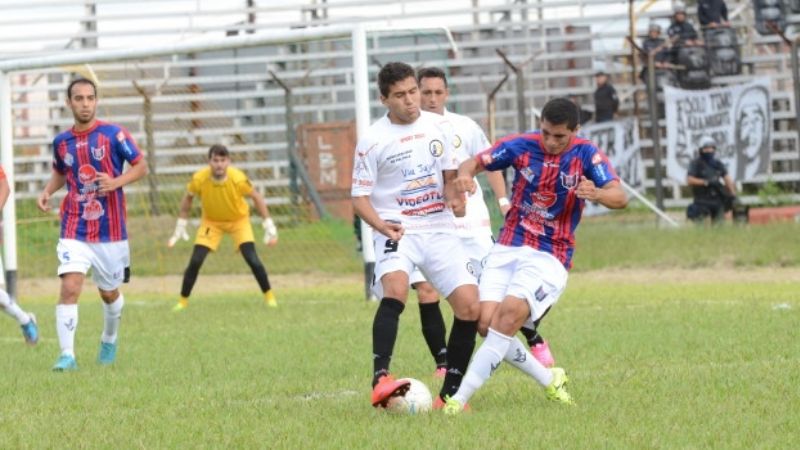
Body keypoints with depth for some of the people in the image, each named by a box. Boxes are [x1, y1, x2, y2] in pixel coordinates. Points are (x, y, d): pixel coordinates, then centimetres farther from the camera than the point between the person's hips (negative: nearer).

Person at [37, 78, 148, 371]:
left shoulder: (113, 134, -7)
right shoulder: (61, 142, 3)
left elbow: (141, 166, -2)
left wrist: (117, 182, -20)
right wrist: (47, 192, 2)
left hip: (110, 231, -1)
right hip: (74, 232, 1)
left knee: (110, 293, 15)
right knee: (69, 288, -18)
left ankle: (109, 341, 43)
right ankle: (67, 355, -16)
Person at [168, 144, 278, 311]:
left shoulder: (238, 179, -30)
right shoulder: (199, 179, -26)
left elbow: (256, 197, -12)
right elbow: (188, 198, -5)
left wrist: (269, 226, -11)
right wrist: (180, 227, -1)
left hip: (239, 220, -1)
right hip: (211, 221, 1)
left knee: (252, 259, -16)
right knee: (195, 261, -10)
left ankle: (269, 296, 4)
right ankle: (183, 301, 6)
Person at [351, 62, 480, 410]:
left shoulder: (437, 126, 7)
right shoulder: (372, 140, -6)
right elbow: (360, 197, -3)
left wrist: (455, 196, -2)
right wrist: (380, 225, -21)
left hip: (440, 230, 5)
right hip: (398, 233, -5)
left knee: (469, 305, -7)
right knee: (395, 290, -33)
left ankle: (450, 394, 5)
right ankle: (380, 381, -40)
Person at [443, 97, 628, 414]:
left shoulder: (586, 155, -8)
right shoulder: (521, 146, -2)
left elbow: (620, 198, -18)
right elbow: (474, 163, 3)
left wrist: (597, 194, -42)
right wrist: (465, 176, -22)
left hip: (550, 257, -3)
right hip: (508, 248, 3)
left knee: (511, 312, -25)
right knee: (486, 322, -13)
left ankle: (460, 399, -24)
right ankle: (549, 380, 12)